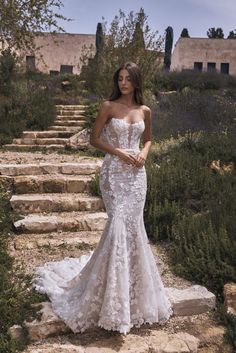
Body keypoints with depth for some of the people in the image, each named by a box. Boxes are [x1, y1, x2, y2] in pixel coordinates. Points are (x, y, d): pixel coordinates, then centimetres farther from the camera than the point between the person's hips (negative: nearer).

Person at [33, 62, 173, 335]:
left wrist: (143, 154, 0)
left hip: (137, 173, 4)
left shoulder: (145, 111, 8)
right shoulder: (109, 106, -2)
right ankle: (115, 291, 5)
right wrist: (120, 153, -12)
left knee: (133, 224, 7)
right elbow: (94, 138, -1)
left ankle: (132, 284, 26)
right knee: (119, 222, -11)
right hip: (114, 172, -4)